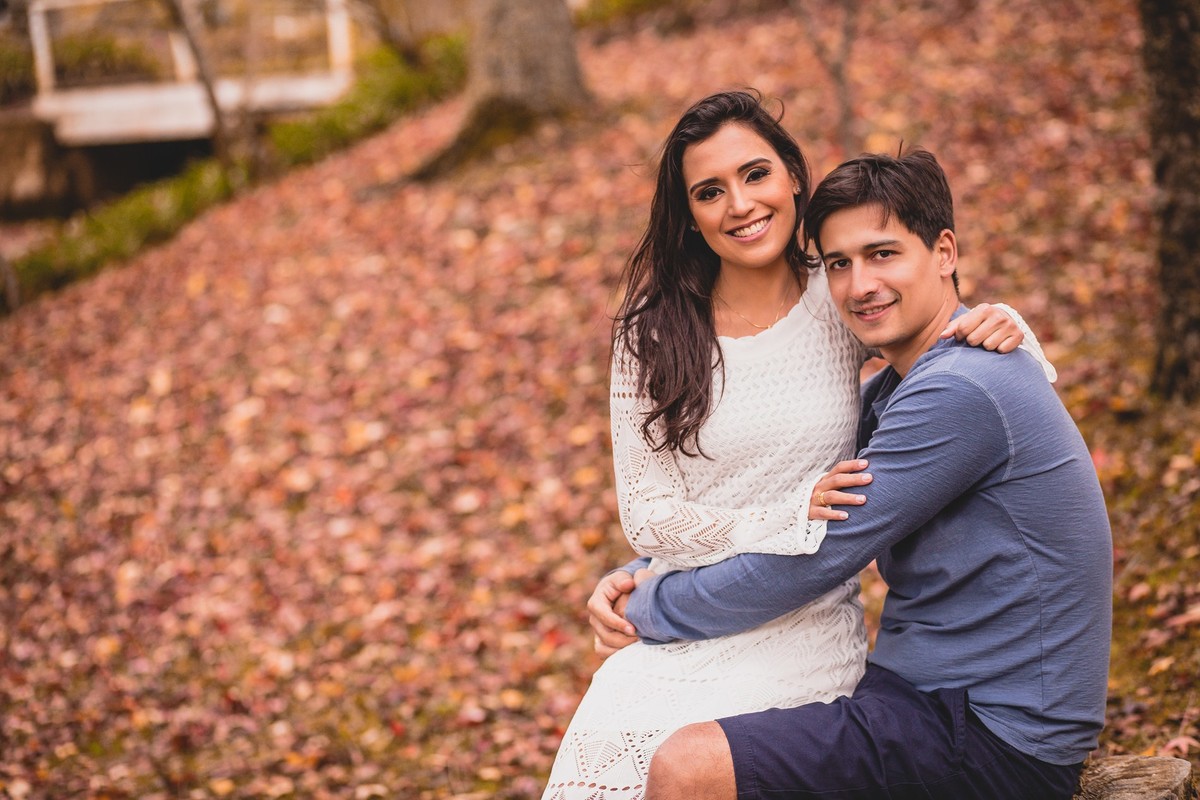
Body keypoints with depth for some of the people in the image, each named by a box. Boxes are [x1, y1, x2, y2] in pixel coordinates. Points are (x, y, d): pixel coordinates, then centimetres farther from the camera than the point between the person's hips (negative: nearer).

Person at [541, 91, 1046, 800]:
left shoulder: (842, 305, 2)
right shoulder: (654, 334, 0)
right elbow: (647, 515, -3)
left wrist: (1000, 326, -6)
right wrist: (795, 522, -16)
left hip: (810, 631, -1)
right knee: (603, 736, -25)